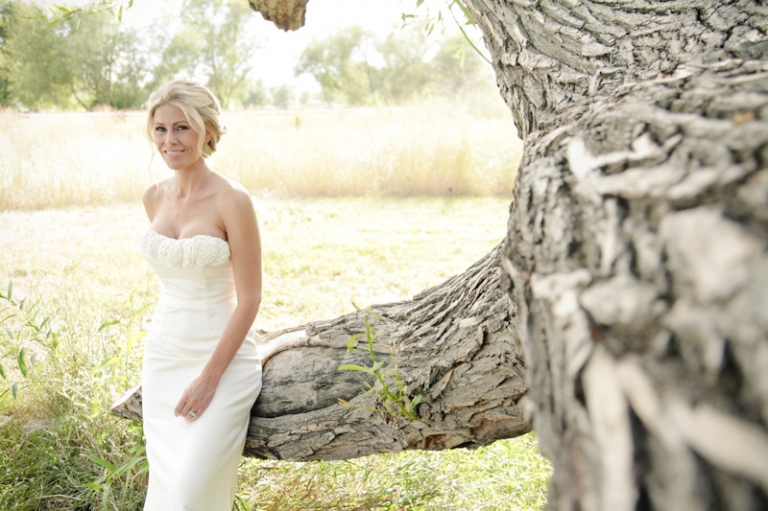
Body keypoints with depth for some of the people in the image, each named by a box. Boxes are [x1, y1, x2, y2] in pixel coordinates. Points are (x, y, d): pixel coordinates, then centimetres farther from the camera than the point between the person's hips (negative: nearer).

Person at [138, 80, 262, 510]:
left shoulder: (232, 201, -15)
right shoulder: (155, 197, 5)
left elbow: (250, 298, -15)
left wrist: (209, 377, -16)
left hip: (222, 357, -6)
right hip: (163, 356, 6)